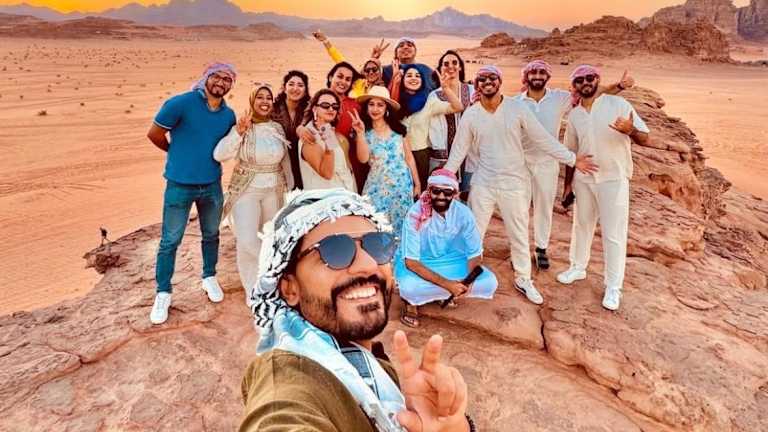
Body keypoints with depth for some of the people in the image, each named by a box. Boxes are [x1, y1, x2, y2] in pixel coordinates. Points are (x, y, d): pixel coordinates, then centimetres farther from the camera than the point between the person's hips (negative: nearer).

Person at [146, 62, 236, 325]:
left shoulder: (229, 115, 1)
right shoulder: (181, 103, -15)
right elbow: (154, 134, -6)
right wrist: (179, 153, 7)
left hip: (212, 186, 4)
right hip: (179, 185, -4)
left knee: (211, 235, 18)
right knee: (170, 241, 5)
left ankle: (209, 278, 39)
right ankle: (163, 294, 19)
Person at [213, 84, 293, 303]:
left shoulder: (278, 128, 4)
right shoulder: (241, 127, -7)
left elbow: (285, 161, 11)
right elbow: (219, 155, -20)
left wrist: (290, 188, 12)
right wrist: (239, 132, -28)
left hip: (274, 191, 4)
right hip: (246, 191, -4)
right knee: (247, 241, -16)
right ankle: (253, 289, 10)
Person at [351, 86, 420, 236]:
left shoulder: (398, 129, 5)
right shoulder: (366, 132, 1)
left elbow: (409, 157, 9)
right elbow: (363, 159, -13)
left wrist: (417, 183, 8)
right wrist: (360, 133, -20)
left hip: (403, 185, 1)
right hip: (378, 187, -1)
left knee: (401, 224, 6)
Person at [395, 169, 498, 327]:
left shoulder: (463, 213, -16)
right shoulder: (416, 214, -25)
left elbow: (475, 254, -8)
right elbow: (411, 261, -26)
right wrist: (446, 283, -34)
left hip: (452, 262, 4)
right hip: (420, 264, -4)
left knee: (489, 282, -17)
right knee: (409, 286, -37)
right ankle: (411, 301, 0)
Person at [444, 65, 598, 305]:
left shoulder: (517, 109, -8)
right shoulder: (470, 115, -4)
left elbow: (543, 139, -5)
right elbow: (459, 151, 1)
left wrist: (573, 159, -8)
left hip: (514, 183, 0)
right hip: (483, 184, 1)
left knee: (519, 235, 12)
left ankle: (523, 280, 29)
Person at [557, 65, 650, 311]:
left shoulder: (618, 104, -8)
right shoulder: (574, 115, 5)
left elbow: (645, 139, -9)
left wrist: (630, 130, -31)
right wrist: (567, 184, 13)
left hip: (613, 179, -4)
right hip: (583, 179, 4)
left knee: (613, 234, -1)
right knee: (582, 225, 18)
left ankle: (613, 286, 12)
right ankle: (578, 267, 38)